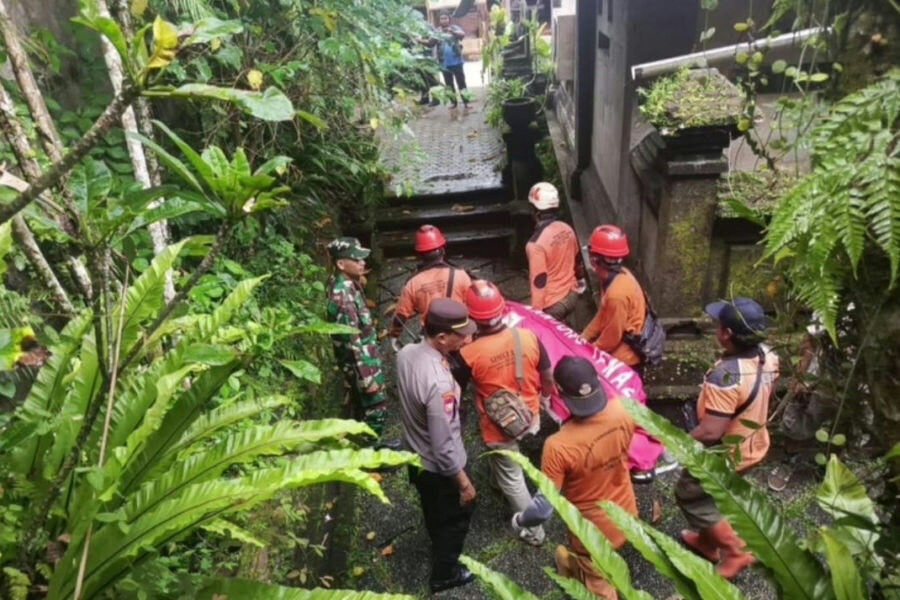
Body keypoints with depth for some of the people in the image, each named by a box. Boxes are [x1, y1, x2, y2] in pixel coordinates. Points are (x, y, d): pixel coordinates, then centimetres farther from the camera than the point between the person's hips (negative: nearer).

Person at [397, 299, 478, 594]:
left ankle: (439, 546, 63)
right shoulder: (439, 385, -40)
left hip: (414, 456, 7)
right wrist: (464, 482, -15)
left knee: (433, 510, 35)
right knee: (455, 519, 22)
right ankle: (444, 573, 46)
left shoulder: (406, 353, -15)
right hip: (438, 467, -7)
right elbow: (443, 447, -30)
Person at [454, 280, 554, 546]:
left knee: (511, 479, 18)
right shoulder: (529, 337, -19)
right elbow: (548, 376, -5)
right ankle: (498, 481, 63)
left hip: (499, 426, -4)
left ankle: (534, 531, 33)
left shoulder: (469, 353, -28)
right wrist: (545, 397, 15)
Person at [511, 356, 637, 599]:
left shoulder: (559, 446, -37)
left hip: (594, 532, -5)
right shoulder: (622, 410, -23)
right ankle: (575, 563, 66)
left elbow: (543, 509, -28)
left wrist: (519, 520, -7)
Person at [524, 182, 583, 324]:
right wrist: (577, 277, 29)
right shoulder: (567, 229, -6)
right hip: (571, 294, 7)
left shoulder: (537, 243, -28)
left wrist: (536, 310, -15)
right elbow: (576, 260, 9)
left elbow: (539, 281, -25)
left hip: (552, 303, -7)